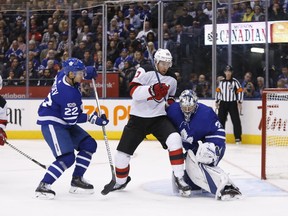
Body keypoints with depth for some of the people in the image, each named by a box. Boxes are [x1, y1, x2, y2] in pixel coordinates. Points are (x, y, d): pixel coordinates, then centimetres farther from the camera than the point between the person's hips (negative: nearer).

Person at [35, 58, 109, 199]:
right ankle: (43, 186, -14)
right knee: (67, 158, -22)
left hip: (63, 123, 11)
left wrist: (87, 72, 7)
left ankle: (77, 180, 17)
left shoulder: (63, 75, -3)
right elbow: (71, 119, -22)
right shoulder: (69, 93, -28)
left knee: (89, 145, 10)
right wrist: (92, 118, -14)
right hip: (51, 123, -11)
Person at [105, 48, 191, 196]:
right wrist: (152, 90, -35)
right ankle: (121, 181, 30)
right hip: (138, 118, -2)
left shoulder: (172, 79, 8)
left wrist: (170, 102, 4)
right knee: (123, 151, 1)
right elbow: (133, 91, -21)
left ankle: (179, 178, -18)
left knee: (174, 139, -25)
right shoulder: (145, 71, -9)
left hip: (159, 118, 2)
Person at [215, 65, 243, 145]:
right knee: (220, 120, 4)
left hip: (232, 103, -4)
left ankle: (238, 138, -3)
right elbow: (218, 91, 16)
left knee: (236, 120, -6)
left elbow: (240, 91, -5)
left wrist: (239, 102, -9)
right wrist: (217, 101, 12)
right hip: (223, 103, 4)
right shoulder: (221, 82, 8)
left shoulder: (235, 81, -5)